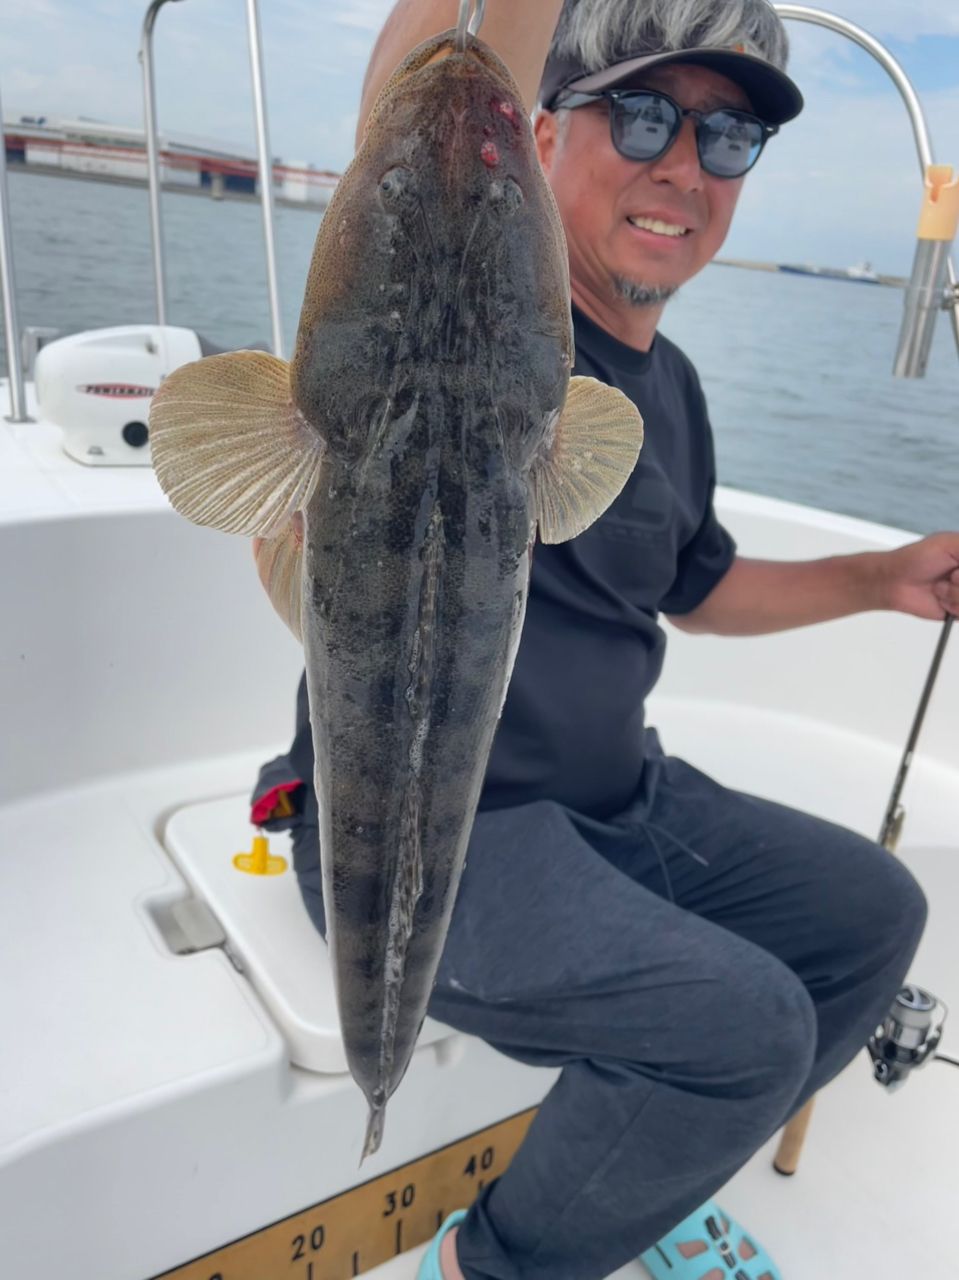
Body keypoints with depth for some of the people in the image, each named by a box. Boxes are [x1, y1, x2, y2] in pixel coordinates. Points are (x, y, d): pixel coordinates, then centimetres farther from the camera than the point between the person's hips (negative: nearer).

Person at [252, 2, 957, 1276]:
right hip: (420, 828, -8)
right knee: (743, 1019, -23)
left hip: (618, 798, 8)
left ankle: (649, 1176, 29)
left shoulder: (669, 384, 10)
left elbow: (699, 587, 21)